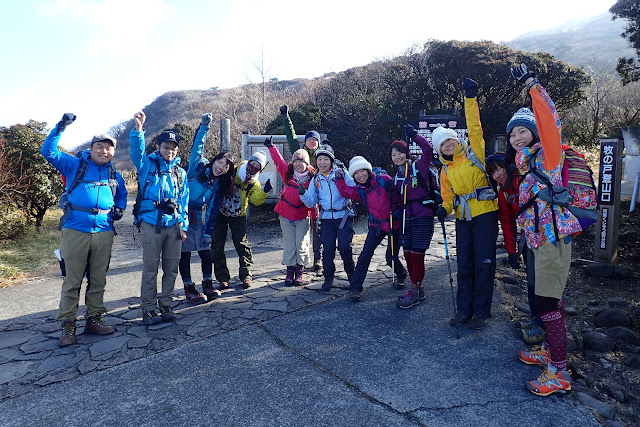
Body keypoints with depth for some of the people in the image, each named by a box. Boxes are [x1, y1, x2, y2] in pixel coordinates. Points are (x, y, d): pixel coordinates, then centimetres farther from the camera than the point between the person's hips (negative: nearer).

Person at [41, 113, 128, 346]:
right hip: (75, 230, -3)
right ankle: (68, 325, 11)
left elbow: (122, 194, 31)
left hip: (104, 231, 4)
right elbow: (48, 151, 0)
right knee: (72, 280, 0)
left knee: (98, 279, 10)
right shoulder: (74, 165, 7)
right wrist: (60, 127, -9)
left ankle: (94, 319, 23)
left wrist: (119, 209, 11)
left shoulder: (115, 175, 16)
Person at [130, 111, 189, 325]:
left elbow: (184, 200, 13)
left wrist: (183, 225, 8)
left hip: (174, 225, 4)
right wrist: (138, 129, -32)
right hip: (152, 223, -4)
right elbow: (137, 150, -15)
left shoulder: (180, 172, 15)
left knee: (171, 267, 8)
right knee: (150, 267, 1)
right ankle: (148, 308, 10)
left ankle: (165, 304, 21)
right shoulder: (148, 164, 5)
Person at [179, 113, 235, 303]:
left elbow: (213, 210, 3)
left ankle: (208, 285, 19)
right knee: (185, 254, 3)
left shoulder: (219, 185, 5)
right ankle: (189, 289, 12)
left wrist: (208, 232, -1)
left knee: (206, 252, 3)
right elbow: (197, 147, -11)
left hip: (200, 221, 4)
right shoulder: (198, 166, -4)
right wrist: (203, 127, -20)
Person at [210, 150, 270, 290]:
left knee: (242, 244, -3)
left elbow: (256, 200, -18)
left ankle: (246, 275, 9)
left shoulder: (253, 184, -4)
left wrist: (264, 192, -36)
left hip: (238, 217, 1)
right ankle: (222, 278, 11)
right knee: (217, 246, 1)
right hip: (220, 214, 0)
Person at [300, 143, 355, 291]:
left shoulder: (341, 173, 1)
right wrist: (303, 194, -12)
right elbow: (311, 203, 7)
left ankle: (351, 272, 14)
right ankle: (328, 277, 17)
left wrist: (342, 179, -22)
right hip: (327, 218, 3)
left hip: (344, 216, -3)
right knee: (328, 249, -2)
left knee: (344, 246, -11)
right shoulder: (316, 180, 11)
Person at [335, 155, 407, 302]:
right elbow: (345, 192, -10)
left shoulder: (383, 180, -6)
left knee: (391, 257, 2)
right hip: (377, 225, 3)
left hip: (394, 223, -2)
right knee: (366, 254, -9)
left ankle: (401, 275, 37)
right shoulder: (359, 190, 4)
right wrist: (340, 180, -25)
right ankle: (355, 288, -1)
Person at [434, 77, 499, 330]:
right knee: (464, 265, 10)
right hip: (462, 218, 6)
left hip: (484, 213, -5)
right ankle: (464, 310, 20)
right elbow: (447, 194, 15)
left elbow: (474, 126, -12)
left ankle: (481, 312, 9)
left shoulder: (474, 151, 0)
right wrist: (445, 208, -7)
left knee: (484, 264, -2)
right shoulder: (445, 170, 14)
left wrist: (470, 98, -19)